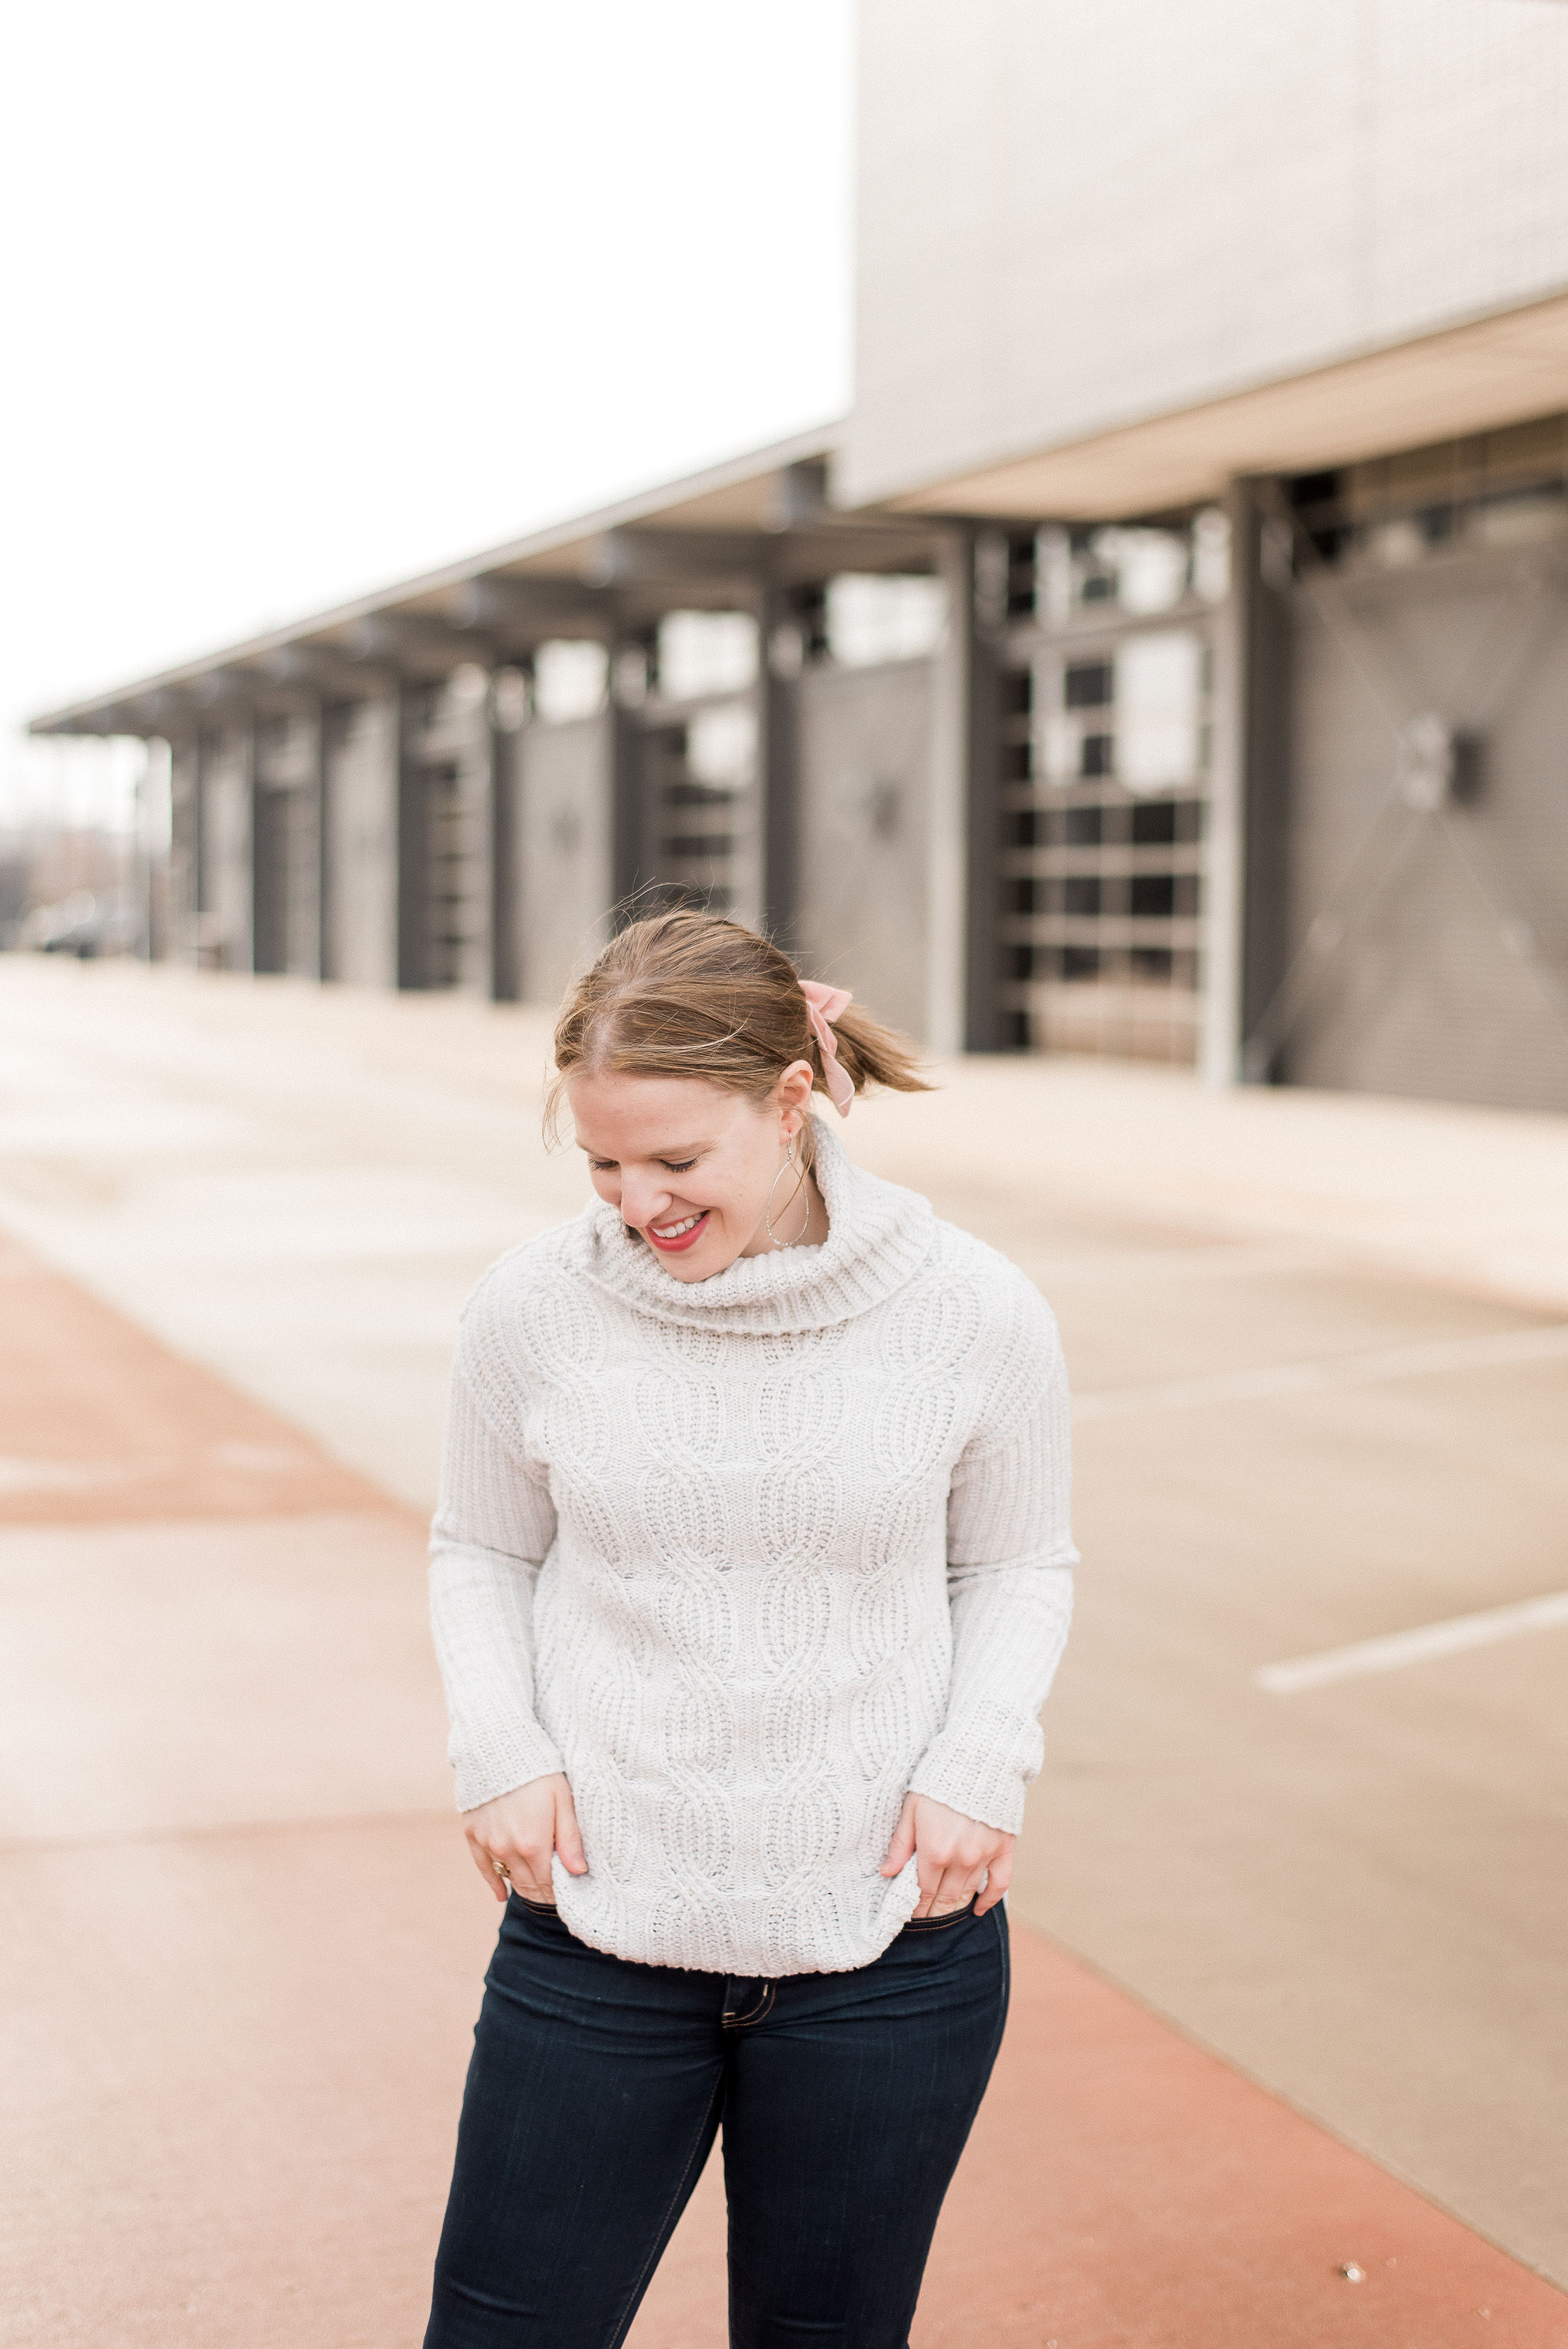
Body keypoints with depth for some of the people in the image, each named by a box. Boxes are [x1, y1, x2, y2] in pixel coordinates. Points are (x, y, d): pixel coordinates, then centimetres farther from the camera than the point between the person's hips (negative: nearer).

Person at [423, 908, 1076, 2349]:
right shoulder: (531, 1313, -6)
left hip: (887, 1950, 0)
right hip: (596, 1934, 1)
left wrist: (983, 1760, -9)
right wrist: (498, 1747, -5)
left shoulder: (977, 1316, -8)